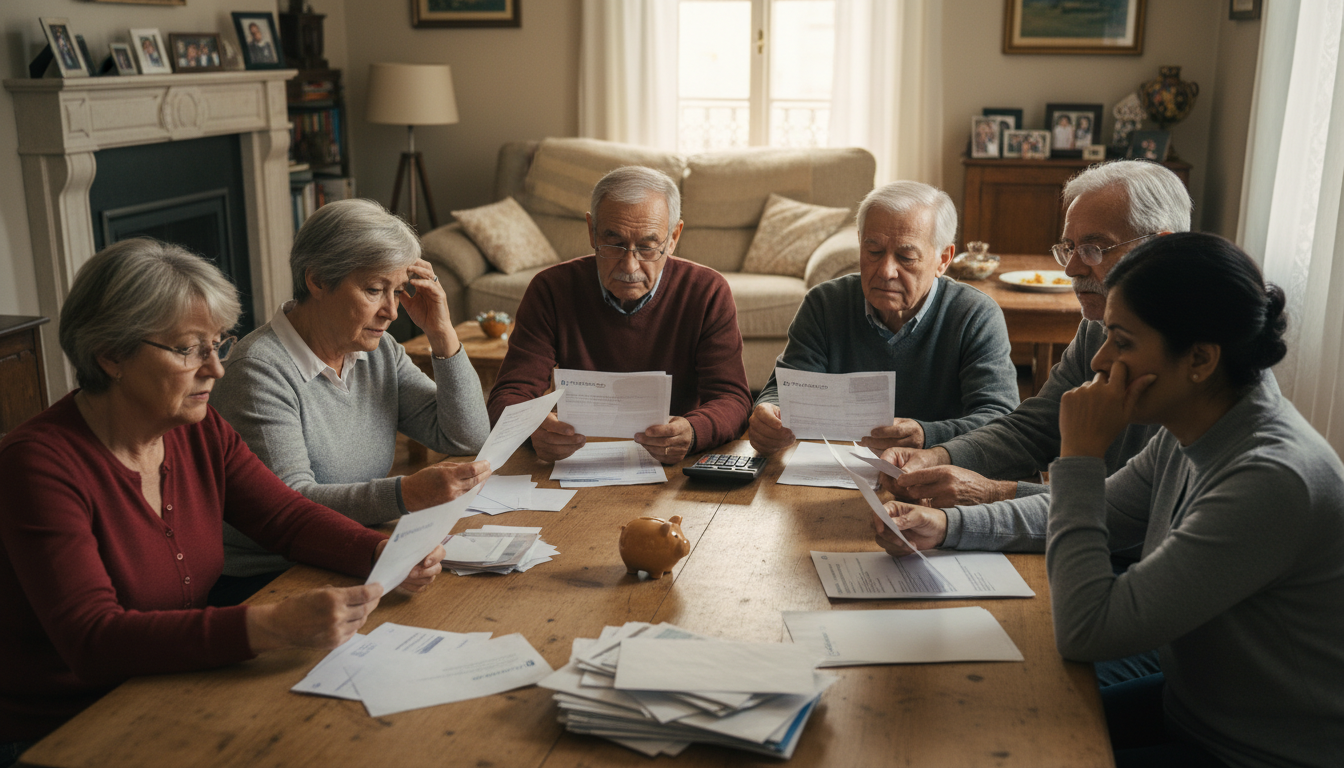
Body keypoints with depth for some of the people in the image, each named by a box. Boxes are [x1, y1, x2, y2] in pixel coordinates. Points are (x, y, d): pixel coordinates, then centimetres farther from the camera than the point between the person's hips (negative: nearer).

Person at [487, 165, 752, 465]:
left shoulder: (708, 293, -5)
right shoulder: (551, 290, -4)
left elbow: (732, 399, -11)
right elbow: (510, 395, -8)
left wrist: (691, 433, -35)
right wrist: (534, 427, -33)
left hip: (676, 474, -1)